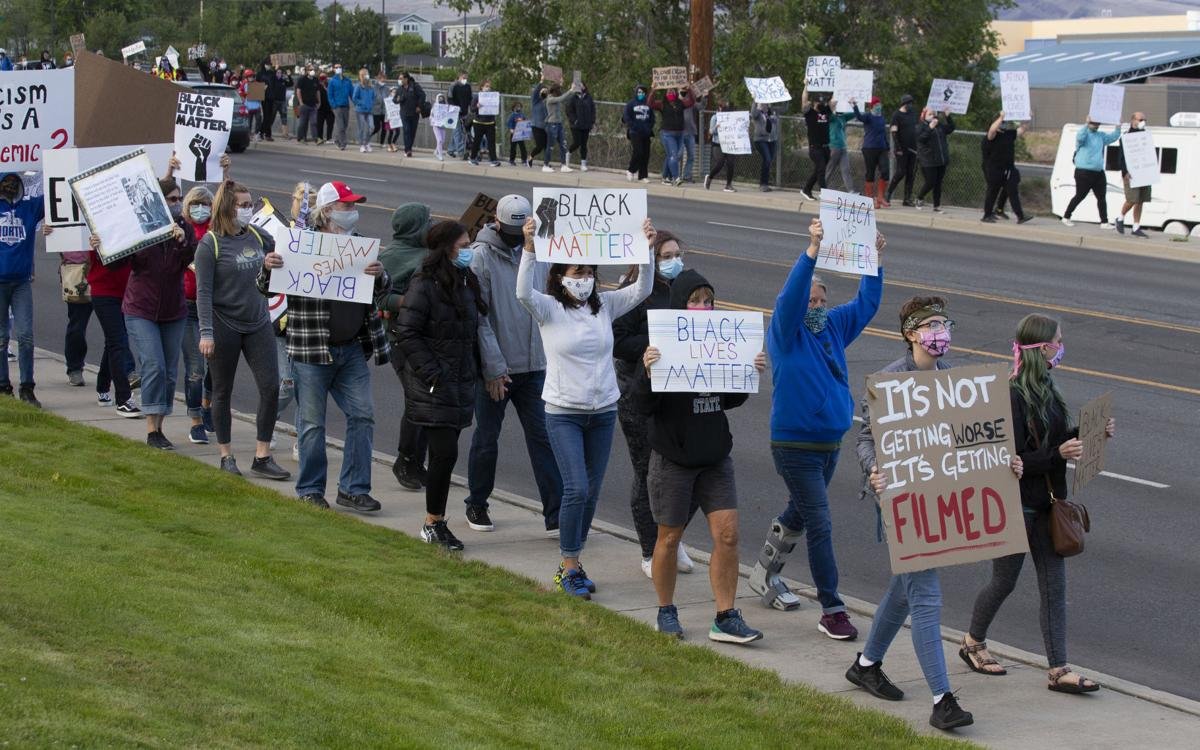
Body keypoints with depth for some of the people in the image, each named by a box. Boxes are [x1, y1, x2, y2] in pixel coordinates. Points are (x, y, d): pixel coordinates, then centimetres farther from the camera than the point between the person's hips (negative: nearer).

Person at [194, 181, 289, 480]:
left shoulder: (257, 236, 5)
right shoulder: (210, 244, -10)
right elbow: (203, 292, -12)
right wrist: (206, 332, -17)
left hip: (257, 323, 5)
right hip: (224, 326, -5)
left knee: (271, 387, -4)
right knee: (223, 392, 7)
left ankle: (262, 456, 3)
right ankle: (226, 456, 19)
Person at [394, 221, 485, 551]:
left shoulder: (466, 283, 12)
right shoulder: (424, 286, -13)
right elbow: (407, 334, -14)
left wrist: (475, 371, 12)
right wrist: (432, 373, -18)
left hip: (461, 384, 7)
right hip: (433, 387, -7)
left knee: (444, 454, 8)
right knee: (445, 453, -10)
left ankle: (436, 522, 15)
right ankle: (433, 523, 2)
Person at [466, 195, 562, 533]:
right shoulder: (480, 257, -10)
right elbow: (478, 317, -13)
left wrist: (550, 352, 8)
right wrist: (494, 368, -14)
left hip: (533, 366, 4)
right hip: (494, 369, -4)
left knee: (541, 437, 0)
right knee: (486, 438, 9)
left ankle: (555, 514, -1)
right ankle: (477, 505, 26)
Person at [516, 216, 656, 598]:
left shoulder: (604, 306, 5)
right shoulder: (549, 309, -7)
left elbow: (641, 290, -4)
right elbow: (524, 292, -26)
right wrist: (529, 248, -38)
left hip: (603, 411, 5)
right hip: (563, 412, -5)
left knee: (592, 492, 8)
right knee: (576, 489, -13)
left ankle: (571, 562, 21)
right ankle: (569, 568, -3)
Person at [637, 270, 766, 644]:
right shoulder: (661, 346, -11)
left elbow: (731, 400, 12)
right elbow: (644, 406, -15)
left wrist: (751, 373, -4)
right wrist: (647, 373, -33)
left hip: (715, 457, 4)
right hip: (673, 459, -4)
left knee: (727, 533, -4)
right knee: (670, 538, 8)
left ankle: (726, 618, 2)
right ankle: (666, 612, 26)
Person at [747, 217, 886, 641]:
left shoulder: (834, 327, 8)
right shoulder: (786, 332, -11)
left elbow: (866, 304, 15)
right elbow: (791, 296, -27)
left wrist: (875, 260, 4)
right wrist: (812, 251, -38)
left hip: (829, 443, 7)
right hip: (794, 444, -7)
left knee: (799, 514, 22)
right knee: (819, 524, -9)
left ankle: (765, 574, 42)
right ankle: (831, 610, -6)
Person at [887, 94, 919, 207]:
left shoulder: (913, 113, 14)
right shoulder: (897, 115, -7)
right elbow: (894, 132, -12)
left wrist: (918, 145, 18)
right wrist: (898, 148, -19)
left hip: (912, 148, 7)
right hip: (902, 149, -7)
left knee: (910, 173, 4)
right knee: (901, 172, -10)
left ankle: (907, 199, 7)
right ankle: (888, 194, 3)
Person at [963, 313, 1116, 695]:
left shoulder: (1045, 388, 6)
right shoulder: (1013, 396, -21)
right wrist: (1058, 453, -29)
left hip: (1047, 504, 8)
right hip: (1016, 505, -8)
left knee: (1054, 583, 4)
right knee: (1004, 581, 9)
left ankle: (1058, 670, 6)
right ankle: (973, 642, 34)